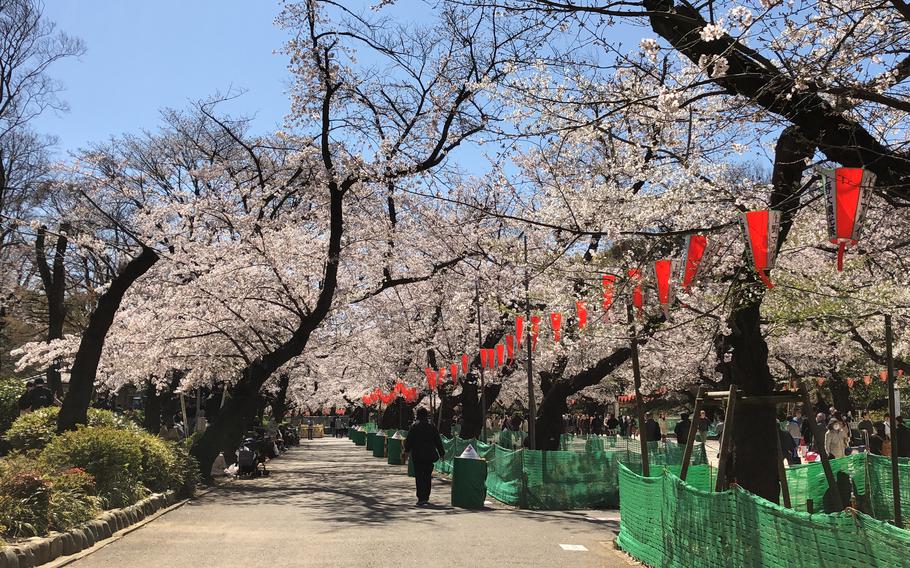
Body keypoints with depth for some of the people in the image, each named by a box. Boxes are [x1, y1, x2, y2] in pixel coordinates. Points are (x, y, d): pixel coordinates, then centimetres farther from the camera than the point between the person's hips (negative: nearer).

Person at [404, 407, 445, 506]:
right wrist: (442, 453, 13)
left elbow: (408, 440, -3)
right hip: (429, 455, 2)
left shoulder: (414, 426, -5)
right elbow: (438, 441, 6)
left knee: (419, 477, 1)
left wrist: (407, 450, 11)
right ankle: (426, 497, 16)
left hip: (417, 455, -2)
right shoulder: (432, 426, 2)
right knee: (427, 476, 12)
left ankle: (421, 498, -6)